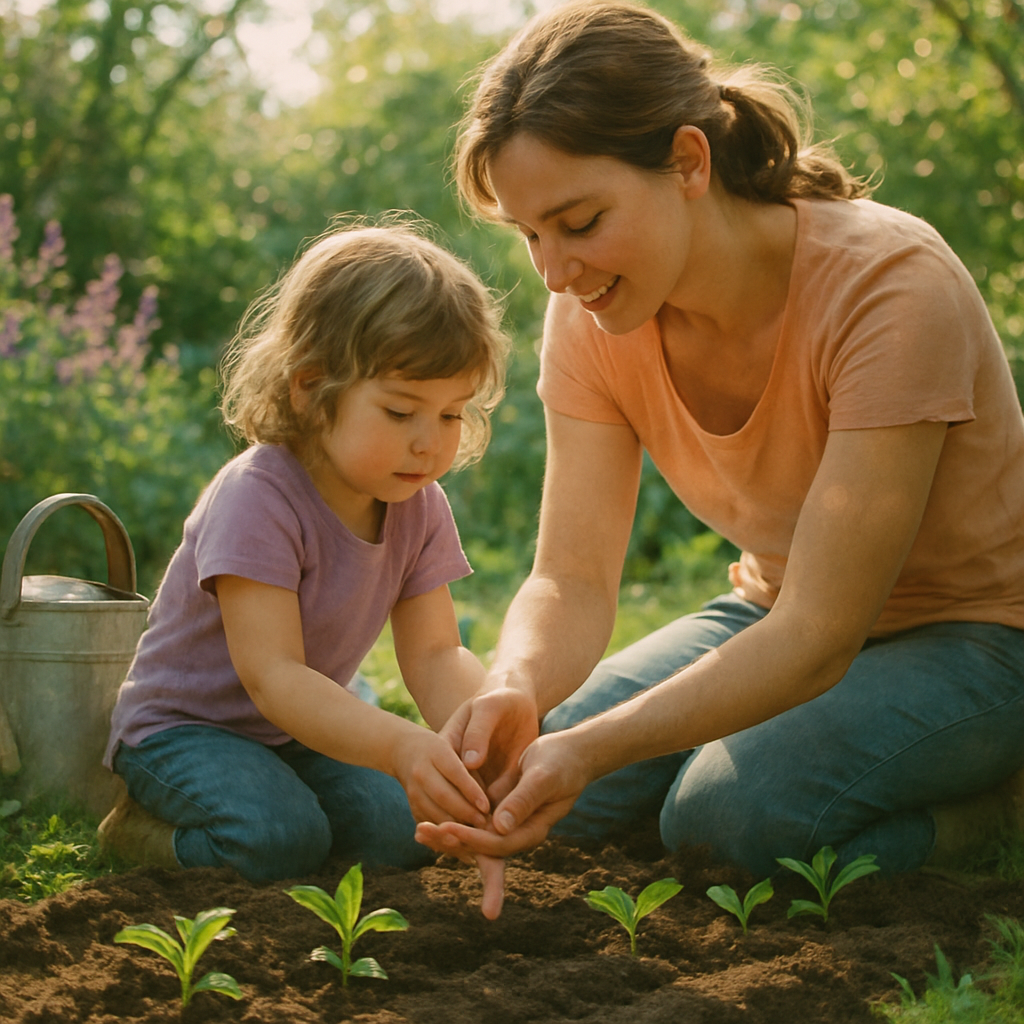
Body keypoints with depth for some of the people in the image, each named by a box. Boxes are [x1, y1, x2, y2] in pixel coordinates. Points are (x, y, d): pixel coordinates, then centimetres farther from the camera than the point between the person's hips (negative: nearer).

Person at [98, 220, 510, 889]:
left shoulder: (420, 507, -7)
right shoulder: (256, 499, -29)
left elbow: (434, 654, -10)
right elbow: (272, 676, -35)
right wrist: (400, 746, -50)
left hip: (308, 726, 7)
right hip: (183, 725, -6)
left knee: (413, 830, -15)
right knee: (281, 840, -31)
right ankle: (147, 828, -2)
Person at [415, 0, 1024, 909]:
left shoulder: (891, 286, -31)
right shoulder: (592, 315, -12)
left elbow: (817, 641, -34)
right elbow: (572, 578, -16)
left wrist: (591, 749, -46)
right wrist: (515, 690, -40)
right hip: (788, 614, 6)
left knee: (734, 810, -29)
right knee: (559, 783, -14)